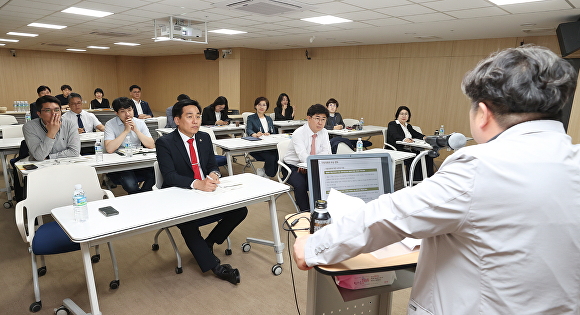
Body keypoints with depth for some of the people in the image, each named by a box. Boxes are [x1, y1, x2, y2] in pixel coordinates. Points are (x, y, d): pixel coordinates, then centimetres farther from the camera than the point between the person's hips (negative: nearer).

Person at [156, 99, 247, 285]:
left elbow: (213, 166, 9)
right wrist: (197, 184, -37)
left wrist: (213, 174, -18)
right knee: (188, 224, -33)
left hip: (207, 192, 5)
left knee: (240, 210, -11)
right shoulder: (165, 143, -10)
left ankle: (208, 243, 10)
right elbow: (169, 176, -20)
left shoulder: (205, 138, 7)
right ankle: (215, 266, -15)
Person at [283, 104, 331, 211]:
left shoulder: (324, 133, -3)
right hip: (293, 167, -4)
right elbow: (304, 157, -31)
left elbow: (327, 153, -10)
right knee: (300, 184, -32)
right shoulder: (298, 134, -20)